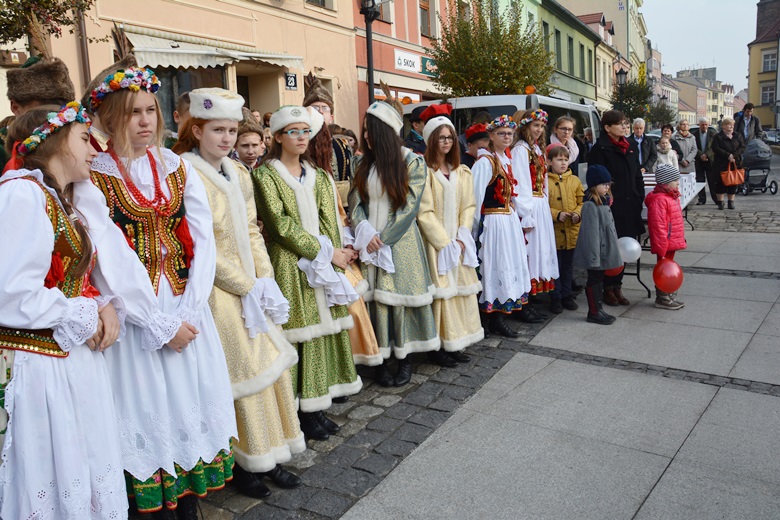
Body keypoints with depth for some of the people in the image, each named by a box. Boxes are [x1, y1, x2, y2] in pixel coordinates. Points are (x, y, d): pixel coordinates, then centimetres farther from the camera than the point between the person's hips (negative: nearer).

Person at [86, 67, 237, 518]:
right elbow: (105, 259, -10)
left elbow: (204, 242, 0)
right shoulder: (94, 177, -5)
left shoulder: (179, 168, 6)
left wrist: (189, 310, -11)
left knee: (194, 397, 9)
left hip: (188, 307, 4)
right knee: (149, 405, 6)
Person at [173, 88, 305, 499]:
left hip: (252, 286, 8)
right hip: (217, 291, -7)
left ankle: (267, 457, 26)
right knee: (243, 373, 0)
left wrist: (265, 280, 0)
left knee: (272, 364, 10)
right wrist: (245, 287, -13)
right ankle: (242, 464, 19)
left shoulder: (238, 174, 11)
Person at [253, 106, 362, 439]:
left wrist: (334, 251, -8)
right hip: (291, 265, -6)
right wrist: (325, 252, -13)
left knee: (323, 328, 6)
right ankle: (305, 410, 6)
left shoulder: (316, 176, 16)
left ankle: (316, 403, 17)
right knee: (300, 332, -4)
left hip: (322, 261, 6)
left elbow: (328, 219, 10)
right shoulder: (266, 175, -3)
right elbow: (281, 225, -12)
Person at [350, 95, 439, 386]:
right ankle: (381, 362, 12)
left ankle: (405, 361, 14)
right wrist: (366, 234, -10)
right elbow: (355, 202, 6)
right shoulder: (363, 164, 10)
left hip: (401, 242, -3)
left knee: (401, 298, 0)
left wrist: (383, 239, -13)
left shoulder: (413, 163, -3)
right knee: (376, 299, 2)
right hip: (371, 243, 4)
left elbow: (409, 207, -9)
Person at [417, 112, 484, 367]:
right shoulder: (424, 171, -9)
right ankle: (436, 347, 6)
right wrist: (446, 243, -13)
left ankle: (454, 343, 18)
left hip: (460, 242, 6)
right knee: (440, 291, -4)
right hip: (435, 241, -6)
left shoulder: (462, 173, 12)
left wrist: (462, 237, -7)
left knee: (461, 289, 7)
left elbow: (468, 206, 8)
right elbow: (424, 213, -12)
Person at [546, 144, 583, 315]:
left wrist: (578, 213, -9)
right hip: (553, 231, -4)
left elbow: (581, 201, 10)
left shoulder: (574, 180, 7)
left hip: (572, 231, 4)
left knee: (568, 266, 14)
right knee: (555, 266, 5)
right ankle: (556, 298, 17)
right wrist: (557, 214, -18)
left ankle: (567, 295, 27)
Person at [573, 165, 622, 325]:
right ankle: (594, 312, 12)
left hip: (605, 251, 9)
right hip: (595, 252, -9)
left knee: (599, 279, 16)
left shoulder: (604, 202, 10)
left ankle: (598, 309, 26)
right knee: (594, 280, 1)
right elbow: (591, 233, -23)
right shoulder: (590, 205, -20)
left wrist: (613, 252, 21)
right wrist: (594, 256, -23)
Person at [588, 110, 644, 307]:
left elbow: (637, 175, 19)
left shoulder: (631, 145, 15)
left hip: (629, 205, 7)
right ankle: (607, 289, 12)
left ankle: (616, 287, 24)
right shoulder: (600, 148, -9)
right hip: (611, 206, -7)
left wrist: (640, 198, 12)